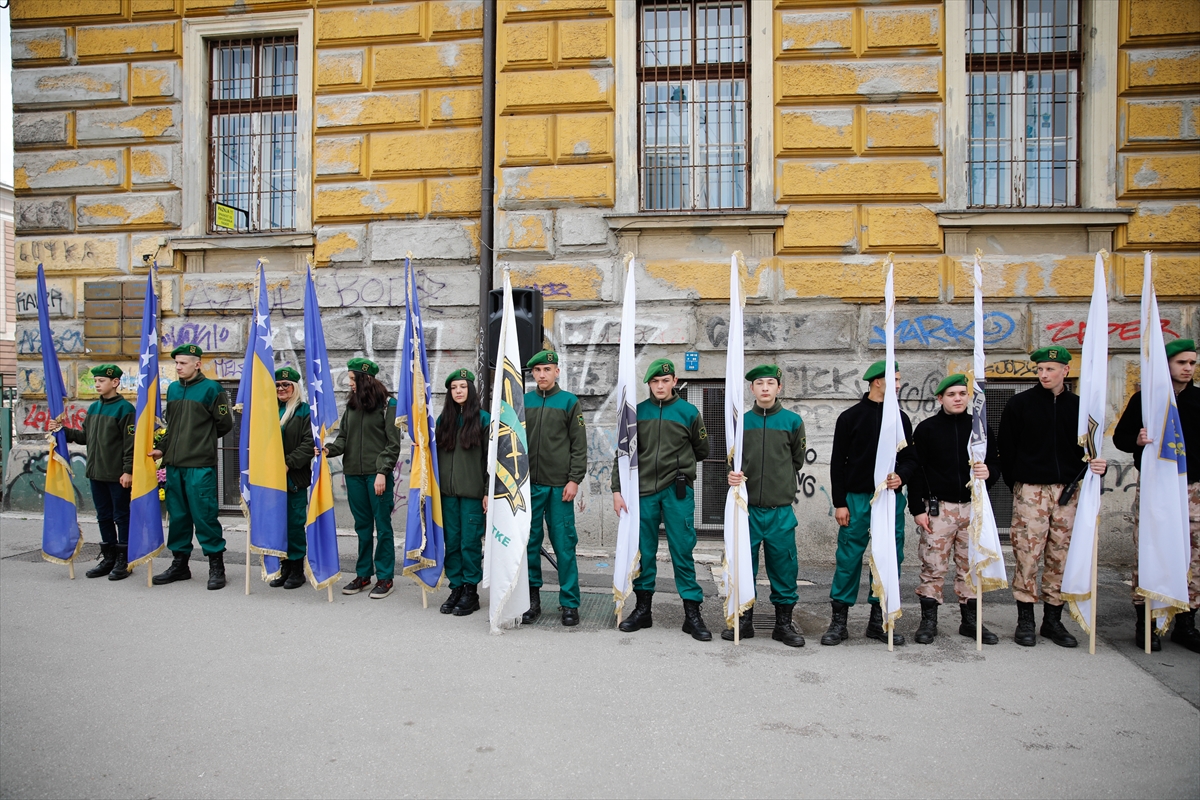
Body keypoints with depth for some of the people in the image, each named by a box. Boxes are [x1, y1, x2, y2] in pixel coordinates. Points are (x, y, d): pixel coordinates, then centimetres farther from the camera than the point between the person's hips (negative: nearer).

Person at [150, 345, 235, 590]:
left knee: (204, 515, -4)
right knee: (177, 516, 13)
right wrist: (163, 448, 10)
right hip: (174, 464, 7)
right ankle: (180, 564, 24)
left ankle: (216, 567, 5)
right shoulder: (172, 389, 14)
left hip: (200, 466, -7)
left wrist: (203, 441, 7)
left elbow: (225, 424, -3)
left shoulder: (211, 388, -7)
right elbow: (170, 424, 22)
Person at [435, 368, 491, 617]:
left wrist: (488, 491, -9)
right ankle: (456, 588, 19)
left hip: (473, 492, -4)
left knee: (470, 542, 0)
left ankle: (471, 592, 11)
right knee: (452, 542, 8)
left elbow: (490, 458, -5)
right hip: (448, 492, 4)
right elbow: (437, 454, 13)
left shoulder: (484, 419, -4)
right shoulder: (443, 420, 10)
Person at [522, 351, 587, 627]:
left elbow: (579, 446, 0)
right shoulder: (523, 402, 9)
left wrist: (574, 480, -8)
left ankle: (570, 604, 11)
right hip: (529, 485, 3)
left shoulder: (569, 402, 3)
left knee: (564, 545, 1)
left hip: (559, 485, -2)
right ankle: (532, 600, 19)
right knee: (529, 543, 7)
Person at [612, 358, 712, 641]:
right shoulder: (637, 412, 6)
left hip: (677, 492, -2)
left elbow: (702, 451, 13)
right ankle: (643, 609, 22)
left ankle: (692, 613, 11)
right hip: (643, 490, 2)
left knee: (682, 551, 1)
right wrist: (617, 489, 0)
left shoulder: (689, 412, 2)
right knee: (643, 551, 9)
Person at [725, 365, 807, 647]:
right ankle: (744, 619, 21)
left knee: (783, 565, 5)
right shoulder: (742, 420, 5)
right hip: (747, 506, 1)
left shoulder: (792, 420, 3)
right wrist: (733, 476, -9)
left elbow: (797, 460, 13)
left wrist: (780, 482, 10)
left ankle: (784, 622, 19)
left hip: (780, 508, -1)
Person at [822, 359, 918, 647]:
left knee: (890, 558, 5)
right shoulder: (850, 417, 1)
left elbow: (910, 457, 13)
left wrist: (902, 476, -10)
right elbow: (837, 462, -1)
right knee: (849, 558, -3)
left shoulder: (901, 418, 12)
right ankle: (839, 620, 7)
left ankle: (879, 620, 18)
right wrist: (839, 502, -6)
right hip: (857, 497, -4)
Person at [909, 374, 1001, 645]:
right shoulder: (926, 429, 1)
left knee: (971, 566, 9)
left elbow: (995, 464, 12)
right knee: (933, 566, -1)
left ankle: (970, 620, 21)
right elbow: (915, 471, -1)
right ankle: (928, 621, 9)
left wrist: (989, 472, -13)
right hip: (938, 508, -3)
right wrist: (918, 509, -7)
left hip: (972, 507, 3)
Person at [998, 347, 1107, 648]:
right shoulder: (1020, 403, 1)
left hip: (1067, 491, 3)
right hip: (1030, 490, -3)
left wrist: (1097, 465, -6)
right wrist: (1015, 484, 0)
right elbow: (1006, 448, 2)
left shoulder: (1078, 406, 10)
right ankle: (1025, 620, 6)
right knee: (1027, 555, -4)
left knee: (1061, 557, 7)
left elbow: (1087, 447, 15)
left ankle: (1053, 620, 18)